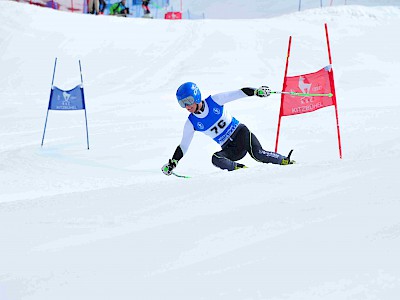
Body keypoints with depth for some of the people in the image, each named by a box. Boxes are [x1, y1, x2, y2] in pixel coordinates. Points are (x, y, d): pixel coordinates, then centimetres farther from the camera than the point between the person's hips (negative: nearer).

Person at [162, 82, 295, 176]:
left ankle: (285, 160, -17)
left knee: (258, 154, -29)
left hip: (240, 132, -2)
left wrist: (257, 91, -18)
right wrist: (172, 163, -1)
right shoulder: (191, 123, -3)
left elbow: (239, 93, -7)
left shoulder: (214, 101, -9)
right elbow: (183, 146, 6)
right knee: (216, 159, -31)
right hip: (229, 150, 2)